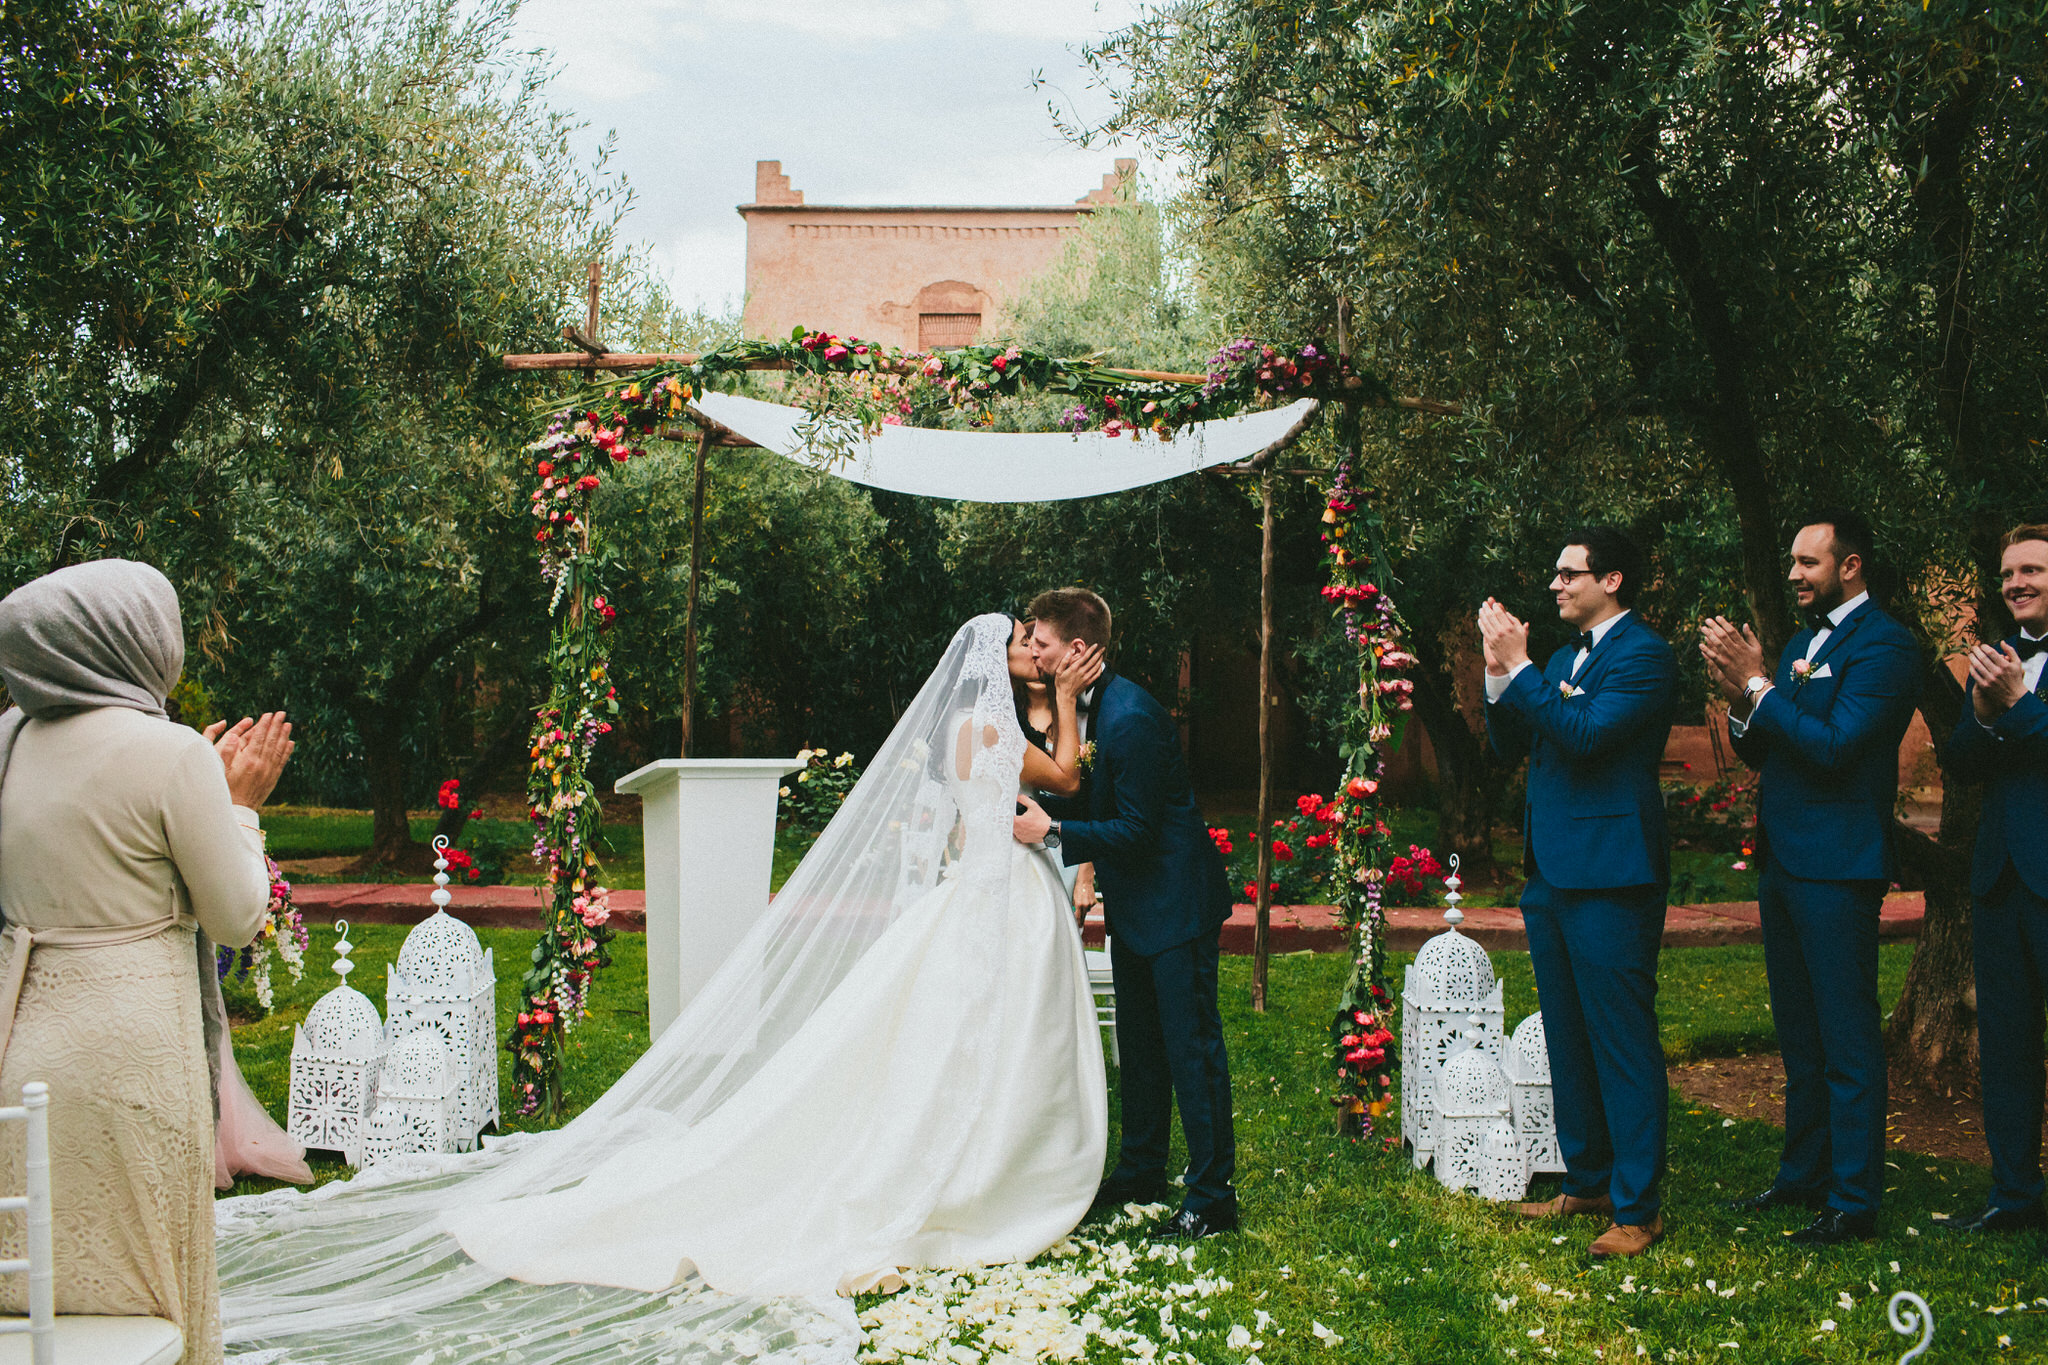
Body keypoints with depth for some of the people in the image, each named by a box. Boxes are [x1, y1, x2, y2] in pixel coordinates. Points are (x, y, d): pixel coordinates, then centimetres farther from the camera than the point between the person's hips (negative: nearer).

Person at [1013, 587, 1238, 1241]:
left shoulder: (1130, 718, -25)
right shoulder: (1087, 705, 6)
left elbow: (1135, 829, -23)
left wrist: (1053, 831, -22)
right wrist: (1033, 808, 0)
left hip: (1176, 904, -10)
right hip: (1134, 904, 10)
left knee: (1191, 1044, -4)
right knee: (1139, 1041, 18)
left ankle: (1212, 1193, 3)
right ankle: (1142, 1171, 30)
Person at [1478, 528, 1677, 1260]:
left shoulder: (1643, 654, -10)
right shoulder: (1565, 656, 17)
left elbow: (1586, 733, -23)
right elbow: (1511, 746, 14)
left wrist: (1520, 666, -19)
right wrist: (1499, 672, 0)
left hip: (1610, 876, -9)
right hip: (1551, 871, 9)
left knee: (1623, 1041, -5)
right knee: (1568, 1037, 16)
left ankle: (1637, 1208, 1)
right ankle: (1585, 1184, 28)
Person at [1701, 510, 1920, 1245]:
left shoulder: (1884, 646, -11)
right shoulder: (1801, 642, 17)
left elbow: (1834, 747, -22)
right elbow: (1763, 754, 15)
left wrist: (1757, 686, -18)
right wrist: (1741, 701, -4)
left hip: (1836, 865, -9)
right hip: (1783, 859, 9)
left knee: (1847, 1038, -4)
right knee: (1799, 1036, 17)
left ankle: (1853, 1200, 2)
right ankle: (1803, 1175, 28)